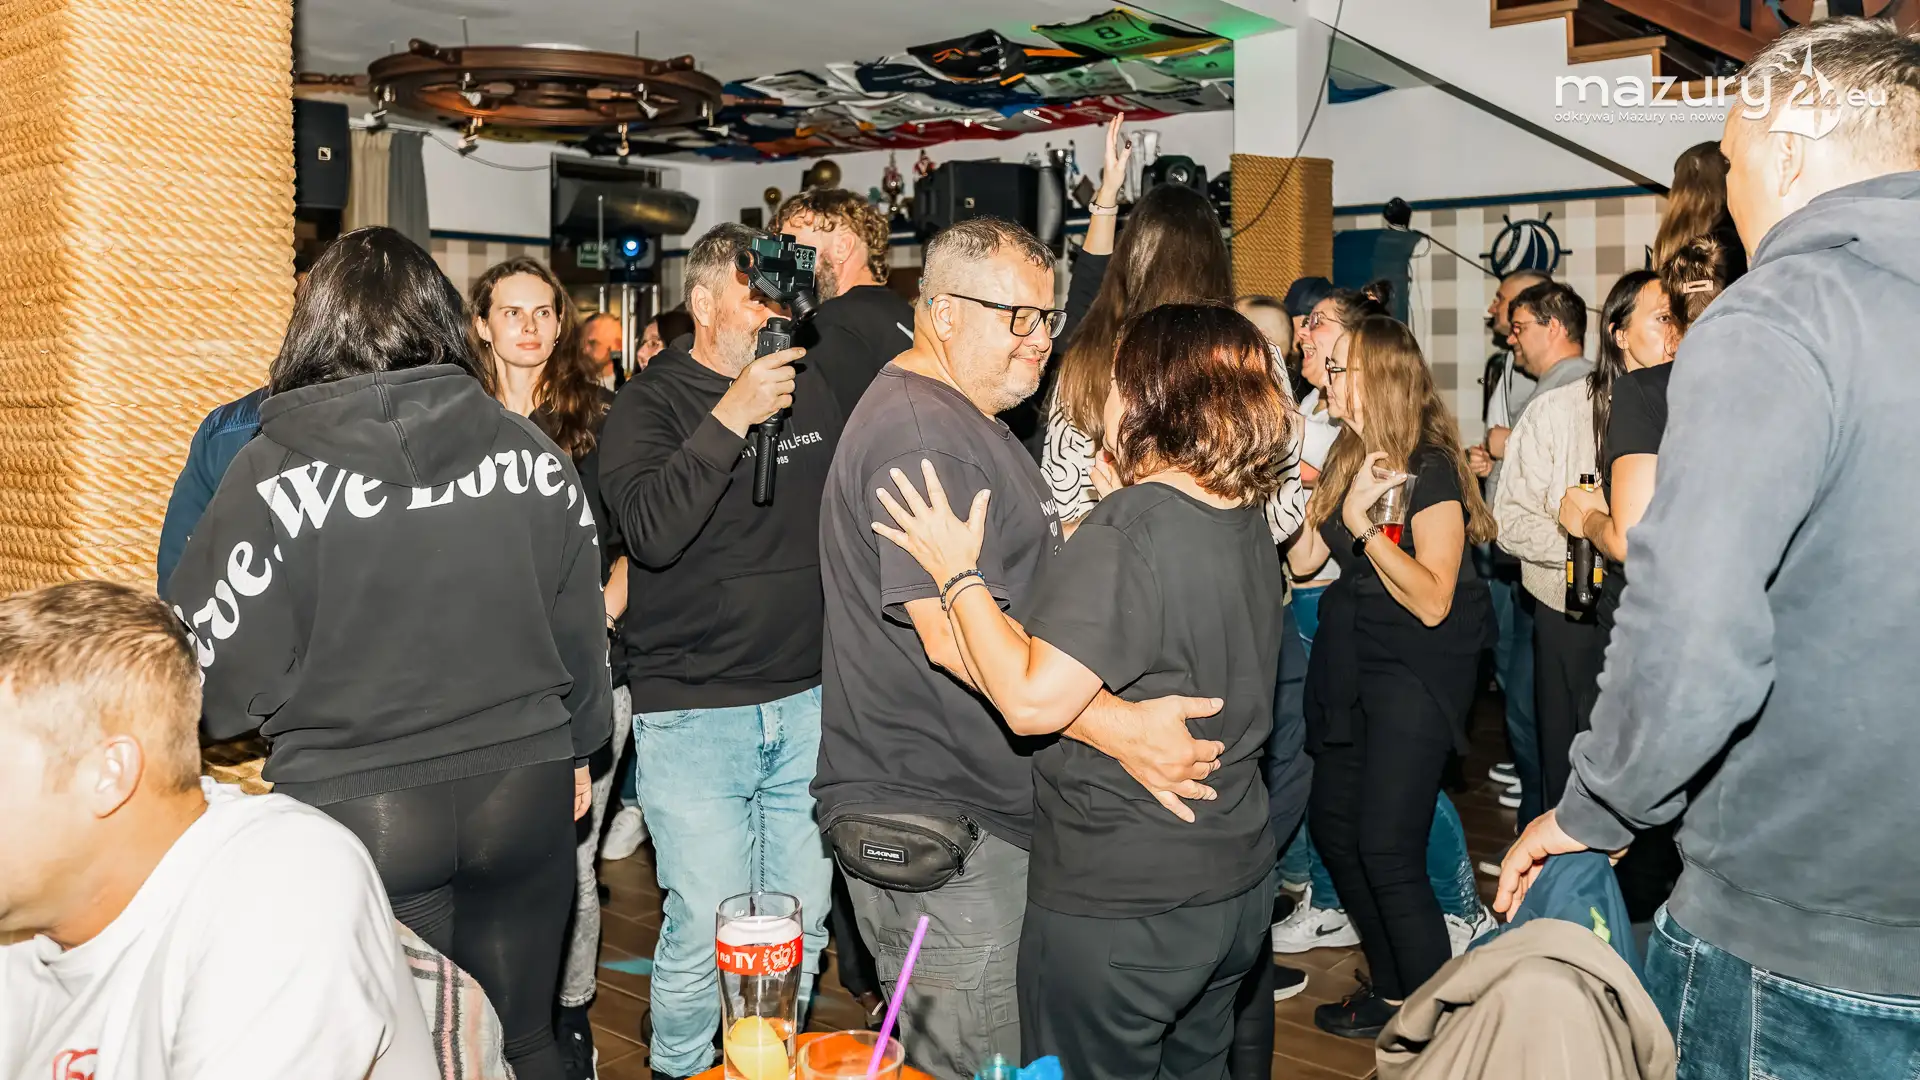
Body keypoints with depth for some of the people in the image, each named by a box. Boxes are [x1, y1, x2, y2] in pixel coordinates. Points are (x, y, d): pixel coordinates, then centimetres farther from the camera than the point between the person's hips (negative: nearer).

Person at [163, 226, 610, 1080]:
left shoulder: (279, 473, -13)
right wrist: (574, 750, 21)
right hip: (524, 791, 3)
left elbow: (216, 668, -11)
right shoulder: (532, 456, -3)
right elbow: (582, 628, 6)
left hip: (356, 808, -3)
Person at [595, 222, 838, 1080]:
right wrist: (730, 418, -25)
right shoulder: (647, 405, -4)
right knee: (706, 929, -4)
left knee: (803, 920, 10)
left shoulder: (810, 389, 10)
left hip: (809, 699, 5)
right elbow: (650, 529, -21)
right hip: (694, 710, -4)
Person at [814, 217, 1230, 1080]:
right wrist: (1117, 726, -34)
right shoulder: (918, 436, -20)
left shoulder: (968, 421, 17)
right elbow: (953, 633, -29)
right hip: (934, 834, -11)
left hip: (992, 814, 11)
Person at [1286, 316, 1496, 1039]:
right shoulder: (1347, 458, 9)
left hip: (1417, 672, -8)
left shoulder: (1431, 470, -14)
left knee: (1386, 850, -12)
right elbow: (1301, 560, 6)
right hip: (1353, 663, 9)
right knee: (1332, 826, 12)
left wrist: (1362, 522, -25)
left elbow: (1432, 602, -21)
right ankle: (1392, 990, 28)